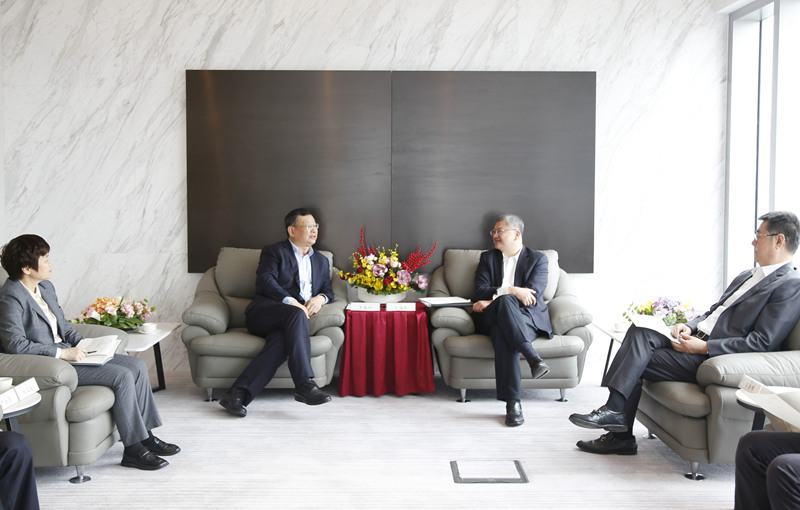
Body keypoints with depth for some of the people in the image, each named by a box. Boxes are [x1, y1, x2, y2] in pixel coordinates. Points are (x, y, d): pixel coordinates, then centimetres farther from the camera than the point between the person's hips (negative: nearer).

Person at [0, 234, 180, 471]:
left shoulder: (46, 287, 12)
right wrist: (62, 353, -23)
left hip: (65, 352, 10)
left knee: (137, 366, -2)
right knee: (122, 376, -22)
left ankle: (146, 435, 3)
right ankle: (133, 450, -14)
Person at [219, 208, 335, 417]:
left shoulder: (321, 261, 30)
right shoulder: (274, 252, 13)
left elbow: (329, 291, 25)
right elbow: (265, 282, -3)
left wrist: (320, 298, -1)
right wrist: (291, 302, -17)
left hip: (287, 321, 3)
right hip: (263, 313, -3)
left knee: (281, 341, -34)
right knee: (296, 314, -37)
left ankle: (237, 395, -40)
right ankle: (305, 385, -43)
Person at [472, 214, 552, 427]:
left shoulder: (537, 259, 12)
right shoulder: (488, 258, 21)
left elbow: (532, 294, -6)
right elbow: (480, 291, 3)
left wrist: (493, 301, -13)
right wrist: (511, 291, -16)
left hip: (528, 319, -1)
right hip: (494, 320, 2)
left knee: (502, 332, -39)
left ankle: (512, 402, -47)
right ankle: (533, 358, -50)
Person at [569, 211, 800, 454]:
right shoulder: (747, 276, 21)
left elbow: (762, 342, -17)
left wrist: (703, 347, -19)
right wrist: (690, 326, 1)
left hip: (714, 357, -8)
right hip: (697, 338, 8)